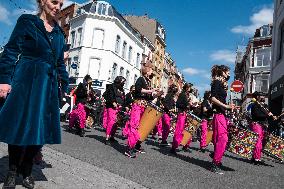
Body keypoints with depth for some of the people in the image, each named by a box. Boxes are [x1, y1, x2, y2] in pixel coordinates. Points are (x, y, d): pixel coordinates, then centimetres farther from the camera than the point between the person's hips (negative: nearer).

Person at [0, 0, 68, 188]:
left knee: (40, 129, 4)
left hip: (49, 85, 4)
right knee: (19, 126, 2)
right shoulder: (27, 21, 4)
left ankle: (26, 170, 23)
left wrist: (65, 86, 12)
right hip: (25, 81, -3)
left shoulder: (59, 32, 16)